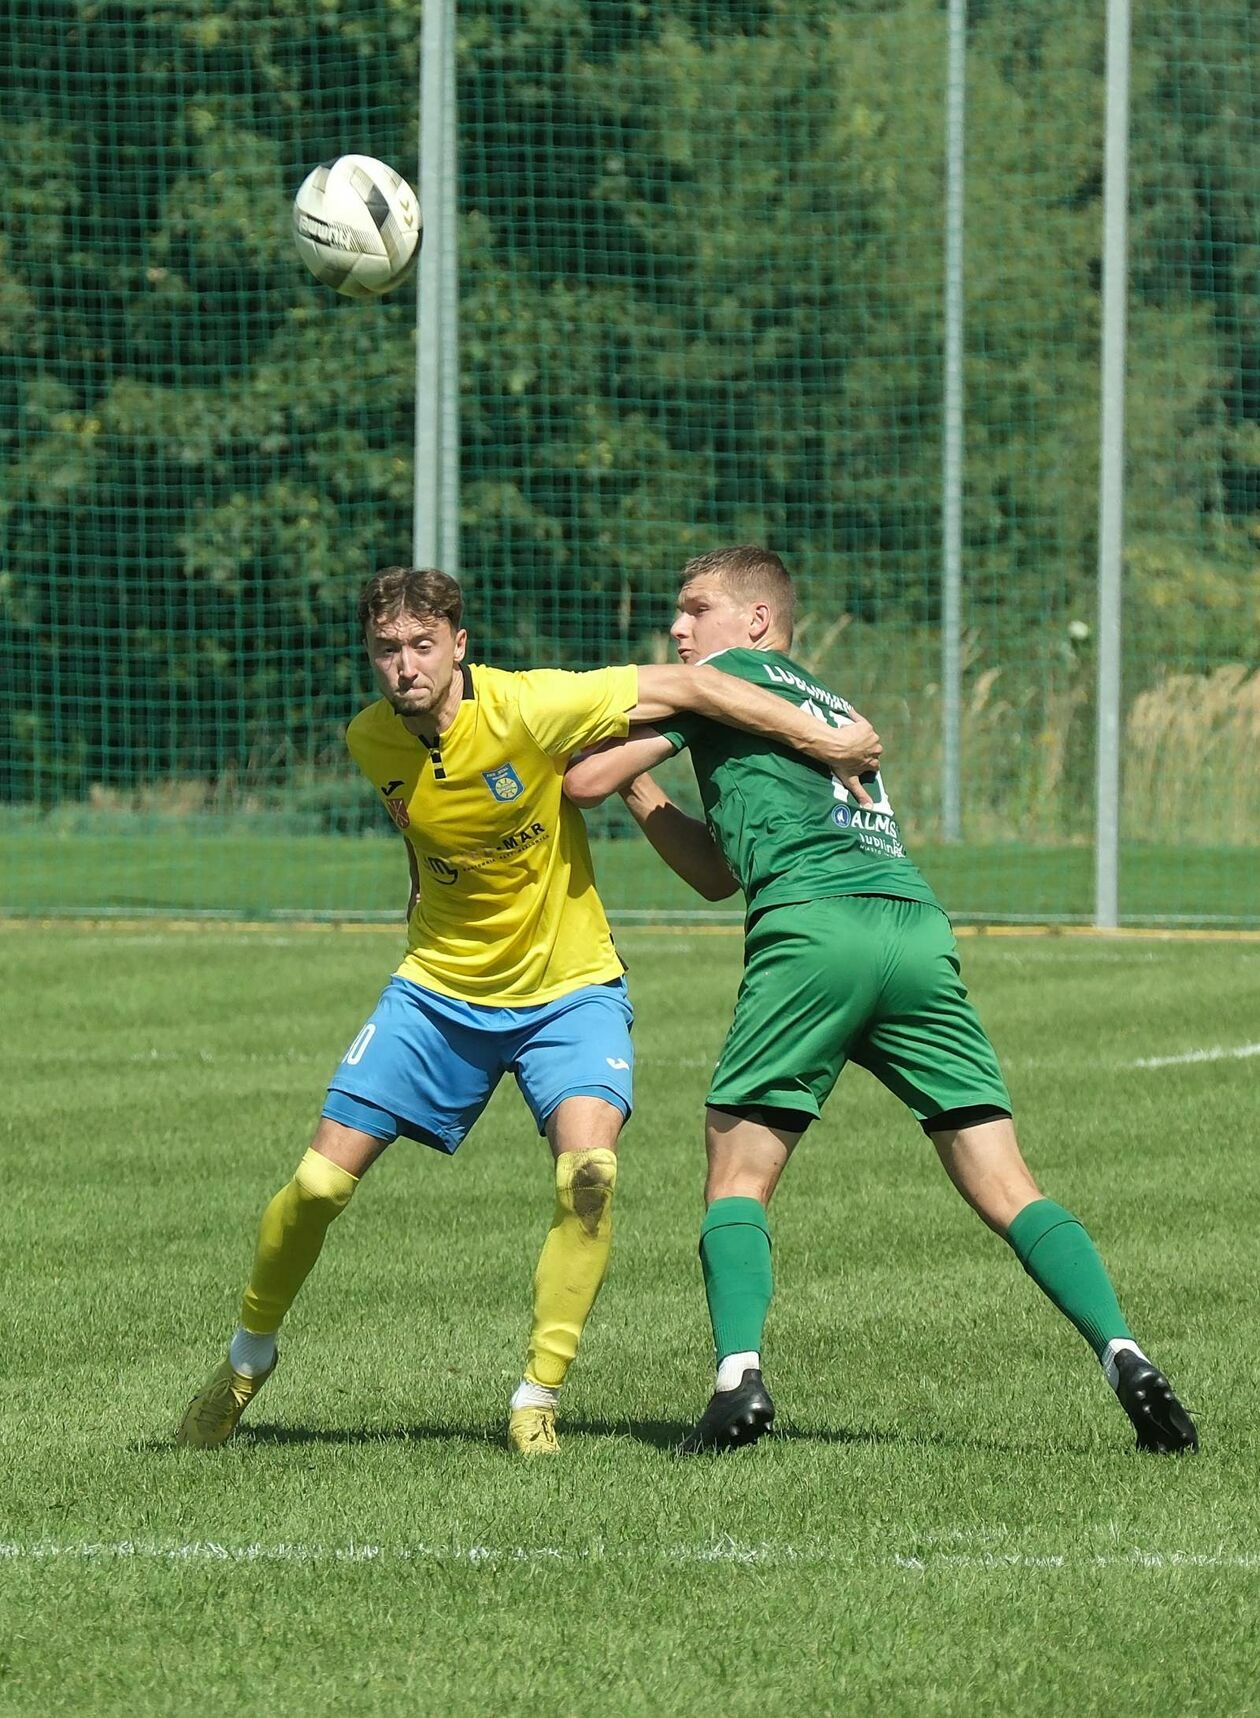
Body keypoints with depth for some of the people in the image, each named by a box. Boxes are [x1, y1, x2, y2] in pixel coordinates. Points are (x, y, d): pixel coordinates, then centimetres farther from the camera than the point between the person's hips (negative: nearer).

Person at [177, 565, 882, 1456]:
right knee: (320, 1182, -2)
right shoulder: (372, 741, -9)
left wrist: (825, 741, -22)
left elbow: (686, 686, -21)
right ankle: (249, 1355, 25)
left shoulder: (527, 710, -23)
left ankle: (539, 1396, -12)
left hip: (568, 989, -3)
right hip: (441, 987, 3)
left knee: (589, 1171, -27)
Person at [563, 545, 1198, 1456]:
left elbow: (584, 781, 11)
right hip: (918, 927, 6)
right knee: (1006, 1186, 0)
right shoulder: (831, 705, 35)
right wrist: (637, 783, 36)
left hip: (812, 922, -6)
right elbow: (719, 871, 37)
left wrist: (624, 765, 33)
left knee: (739, 1175, 4)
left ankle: (739, 1374, -16)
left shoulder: (730, 675, 14)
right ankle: (1123, 1354, -17)